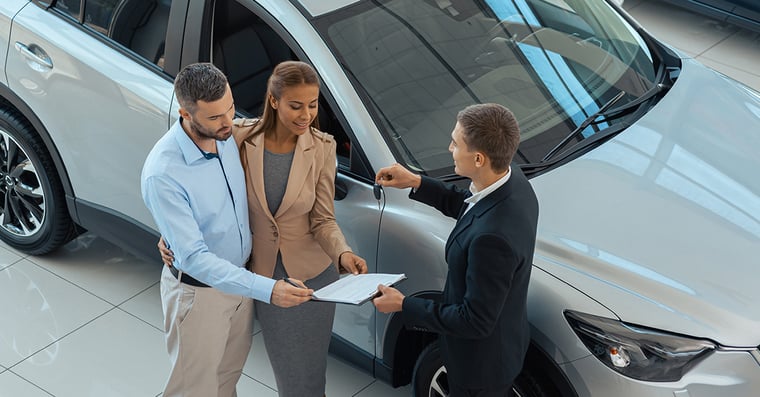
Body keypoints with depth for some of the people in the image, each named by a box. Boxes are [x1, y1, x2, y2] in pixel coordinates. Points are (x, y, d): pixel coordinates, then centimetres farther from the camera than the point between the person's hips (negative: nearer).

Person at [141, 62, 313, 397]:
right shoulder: (162, 174, -34)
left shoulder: (226, 135, -11)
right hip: (198, 292, -6)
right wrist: (267, 290, -40)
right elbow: (194, 258, -33)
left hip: (238, 277, 7)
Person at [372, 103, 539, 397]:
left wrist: (403, 306, -21)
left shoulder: (492, 237, -41)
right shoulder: (512, 183, -13)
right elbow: (466, 206, 11)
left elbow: (476, 322, -30)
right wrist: (416, 183, 3)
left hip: (482, 361, -8)